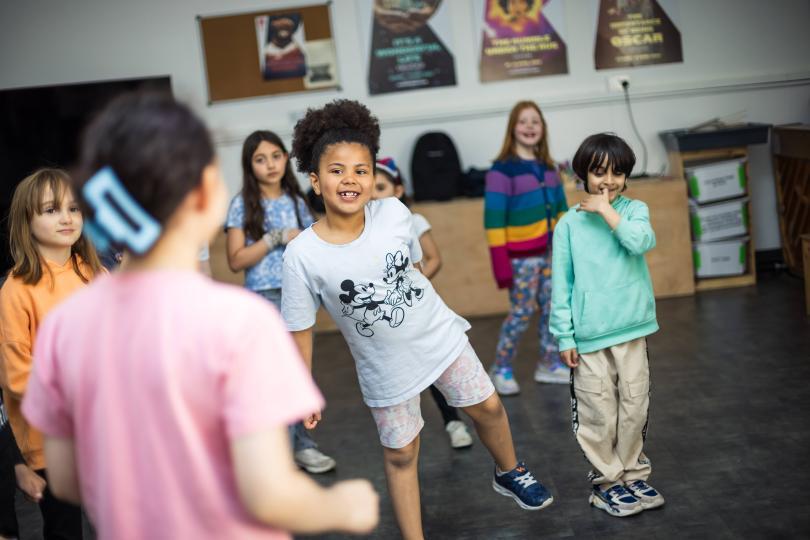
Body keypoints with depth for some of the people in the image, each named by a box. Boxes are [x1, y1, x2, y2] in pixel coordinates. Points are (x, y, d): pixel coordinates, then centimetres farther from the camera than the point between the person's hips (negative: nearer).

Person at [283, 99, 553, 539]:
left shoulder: (394, 213, -18)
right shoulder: (302, 254, -24)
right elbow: (300, 329, -13)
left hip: (440, 335, 3)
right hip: (384, 366, -2)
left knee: (486, 407, 17)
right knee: (400, 454, 9)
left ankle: (510, 474, 47)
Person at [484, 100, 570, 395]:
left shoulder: (548, 167, 7)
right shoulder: (502, 170, -13)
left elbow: (560, 211, 15)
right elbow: (493, 220, -15)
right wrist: (500, 263, -19)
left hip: (548, 252, 6)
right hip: (521, 257, -6)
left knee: (552, 309, 10)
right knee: (521, 314, -3)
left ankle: (549, 364, 23)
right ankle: (501, 369, 11)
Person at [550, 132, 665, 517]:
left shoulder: (634, 210, 3)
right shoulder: (570, 223, -1)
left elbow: (641, 241, -20)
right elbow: (561, 285, 0)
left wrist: (607, 210, -14)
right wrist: (564, 337, -3)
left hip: (632, 329, 2)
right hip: (588, 335, -2)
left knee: (634, 408, 11)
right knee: (599, 414, 4)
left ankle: (633, 474, 27)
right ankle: (606, 481, 19)